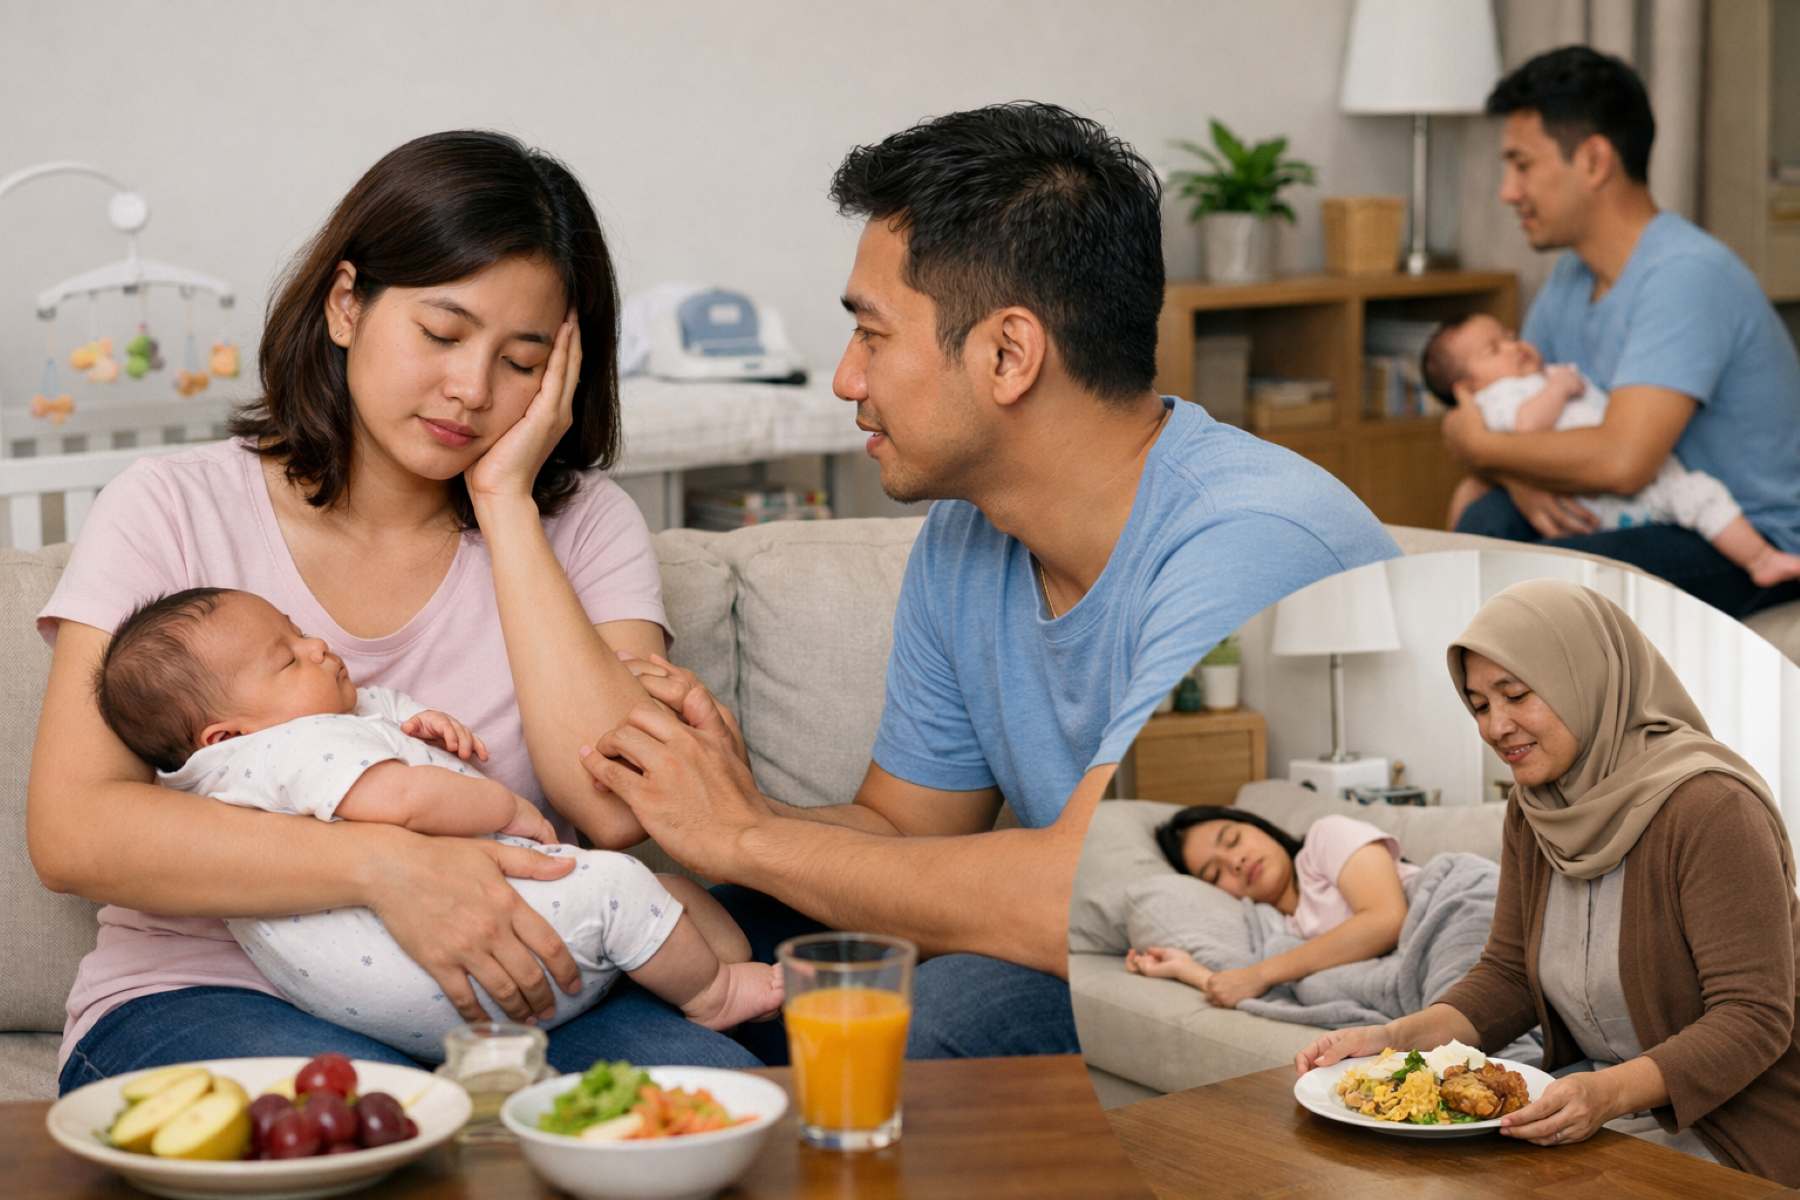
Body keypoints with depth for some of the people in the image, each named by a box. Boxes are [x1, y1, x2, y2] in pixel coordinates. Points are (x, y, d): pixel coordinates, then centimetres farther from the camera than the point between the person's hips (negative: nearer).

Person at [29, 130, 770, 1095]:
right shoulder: (176, 509, 3)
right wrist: (385, 865, -23)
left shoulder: (582, 527, 9)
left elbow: (620, 808, -10)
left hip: (498, 997, 3)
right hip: (212, 994, -2)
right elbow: (71, 832, -10)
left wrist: (505, 503, -6)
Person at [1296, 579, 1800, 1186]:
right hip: (1596, 1085, 7)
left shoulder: (1708, 807, -21)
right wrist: (1396, 1038, -11)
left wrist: (1613, 1092, -37)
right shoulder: (1534, 808, 4)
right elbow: (1508, 976, 7)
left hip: (1725, 1125, -7)